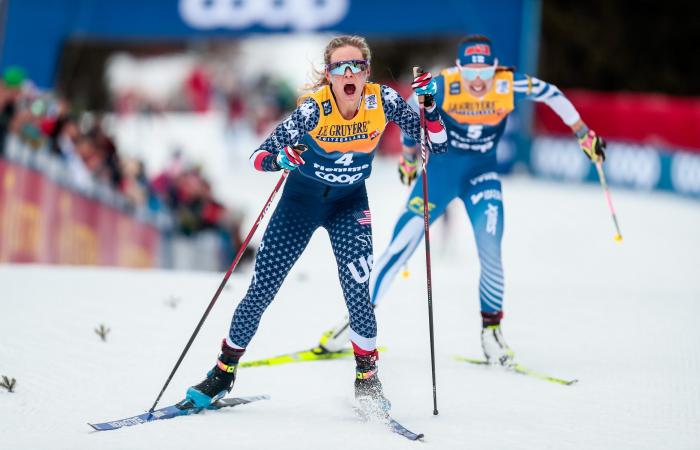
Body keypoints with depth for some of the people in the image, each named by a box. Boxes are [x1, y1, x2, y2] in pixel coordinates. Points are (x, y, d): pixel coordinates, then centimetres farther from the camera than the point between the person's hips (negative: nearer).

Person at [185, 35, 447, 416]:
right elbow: (258, 157, -22)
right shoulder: (314, 109, -25)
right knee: (262, 289, -1)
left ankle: (367, 376, 2)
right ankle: (224, 371, 17)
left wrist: (428, 105, -29)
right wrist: (279, 159, -44)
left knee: (357, 291, -18)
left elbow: (437, 146, -12)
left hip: (349, 203, 1)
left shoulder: (383, 101, -19)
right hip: (301, 199, -1)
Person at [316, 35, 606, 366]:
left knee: (490, 249, -16)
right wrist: (408, 157, 8)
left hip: (482, 173, 1)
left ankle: (491, 329, 2)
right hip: (440, 169, -1)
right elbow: (411, 112, -4)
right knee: (402, 244, -7)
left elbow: (552, 95, -3)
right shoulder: (442, 86, -23)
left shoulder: (510, 85, -20)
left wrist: (584, 135, 5)